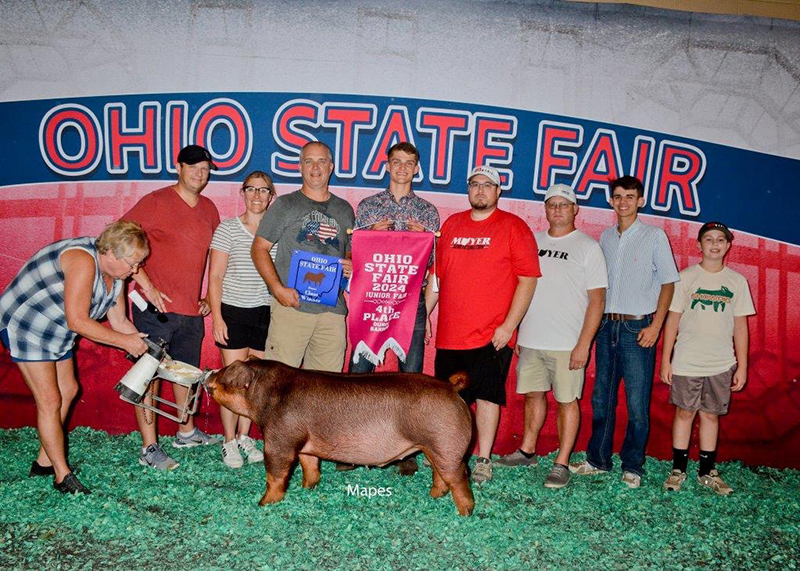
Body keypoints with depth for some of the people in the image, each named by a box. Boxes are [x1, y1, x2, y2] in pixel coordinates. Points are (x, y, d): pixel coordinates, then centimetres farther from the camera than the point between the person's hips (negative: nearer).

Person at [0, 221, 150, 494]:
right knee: (50, 401, -7)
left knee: (68, 390, 13)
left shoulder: (114, 273, -2)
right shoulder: (83, 261, -31)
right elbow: (78, 321, -32)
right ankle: (63, 476, 3)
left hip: (56, 333, 10)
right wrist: (125, 341, -26)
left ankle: (45, 462, 26)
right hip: (25, 328, -10)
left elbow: (119, 321, 4)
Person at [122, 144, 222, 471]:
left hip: (192, 309, 7)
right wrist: (146, 285, -15)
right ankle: (149, 449, 6)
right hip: (156, 308, -6)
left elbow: (214, 257, 22)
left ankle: (186, 432, 35)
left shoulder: (209, 209, 11)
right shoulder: (156, 202, -8)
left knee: (187, 370, 18)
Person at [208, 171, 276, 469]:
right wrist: (217, 317, -8)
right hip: (233, 312, -2)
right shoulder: (228, 229, -2)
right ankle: (229, 442, 13)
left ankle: (245, 437, 23)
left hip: (266, 313, 3)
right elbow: (215, 277, -3)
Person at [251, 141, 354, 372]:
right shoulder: (285, 205, 6)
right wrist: (278, 289, -11)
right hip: (291, 305, -3)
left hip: (333, 310, 3)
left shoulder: (345, 210, 17)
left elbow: (352, 250, 26)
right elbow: (258, 249, 2)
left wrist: (352, 265, 1)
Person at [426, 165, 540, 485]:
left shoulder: (513, 227, -2)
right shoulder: (451, 225, 13)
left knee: (487, 395, 0)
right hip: (449, 334, 5)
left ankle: (483, 461, 12)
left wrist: (508, 325, -13)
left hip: (491, 335, -4)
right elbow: (437, 277, 18)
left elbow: (528, 279, -6)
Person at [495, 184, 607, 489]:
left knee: (566, 400, 2)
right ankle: (527, 450, 29)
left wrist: (584, 344, -13)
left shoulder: (588, 247, -2)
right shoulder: (532, 241, 10)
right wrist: (515, 331, 11)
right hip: (530, 339, 4)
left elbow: (597, 300, -6)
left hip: (567, 344, -4)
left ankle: (562, 463, 11)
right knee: (533, 394, 14)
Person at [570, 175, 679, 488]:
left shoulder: (654, 236, -1)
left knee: (637, 404, 0)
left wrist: (655, 326, -10)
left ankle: (632, 467, 13)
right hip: (607, 325, 5)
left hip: (637, 327, -4)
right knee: (601, 398, 10)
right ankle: (598, 459, 22)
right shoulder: (606, 236, 12)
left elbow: (668, 283, -2)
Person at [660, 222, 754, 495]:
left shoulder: (737, 281, 5)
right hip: (687, 361, -2)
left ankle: (707, 472, 20)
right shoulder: (686, 277, 0)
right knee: (685, 412, 4)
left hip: (721, 363, 2)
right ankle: (678, 469, 16)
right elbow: (673, 319, 0)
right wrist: (665, 360, -2)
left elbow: (740, 327, 7)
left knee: (711, 415, 9)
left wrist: (742, 366, 5)